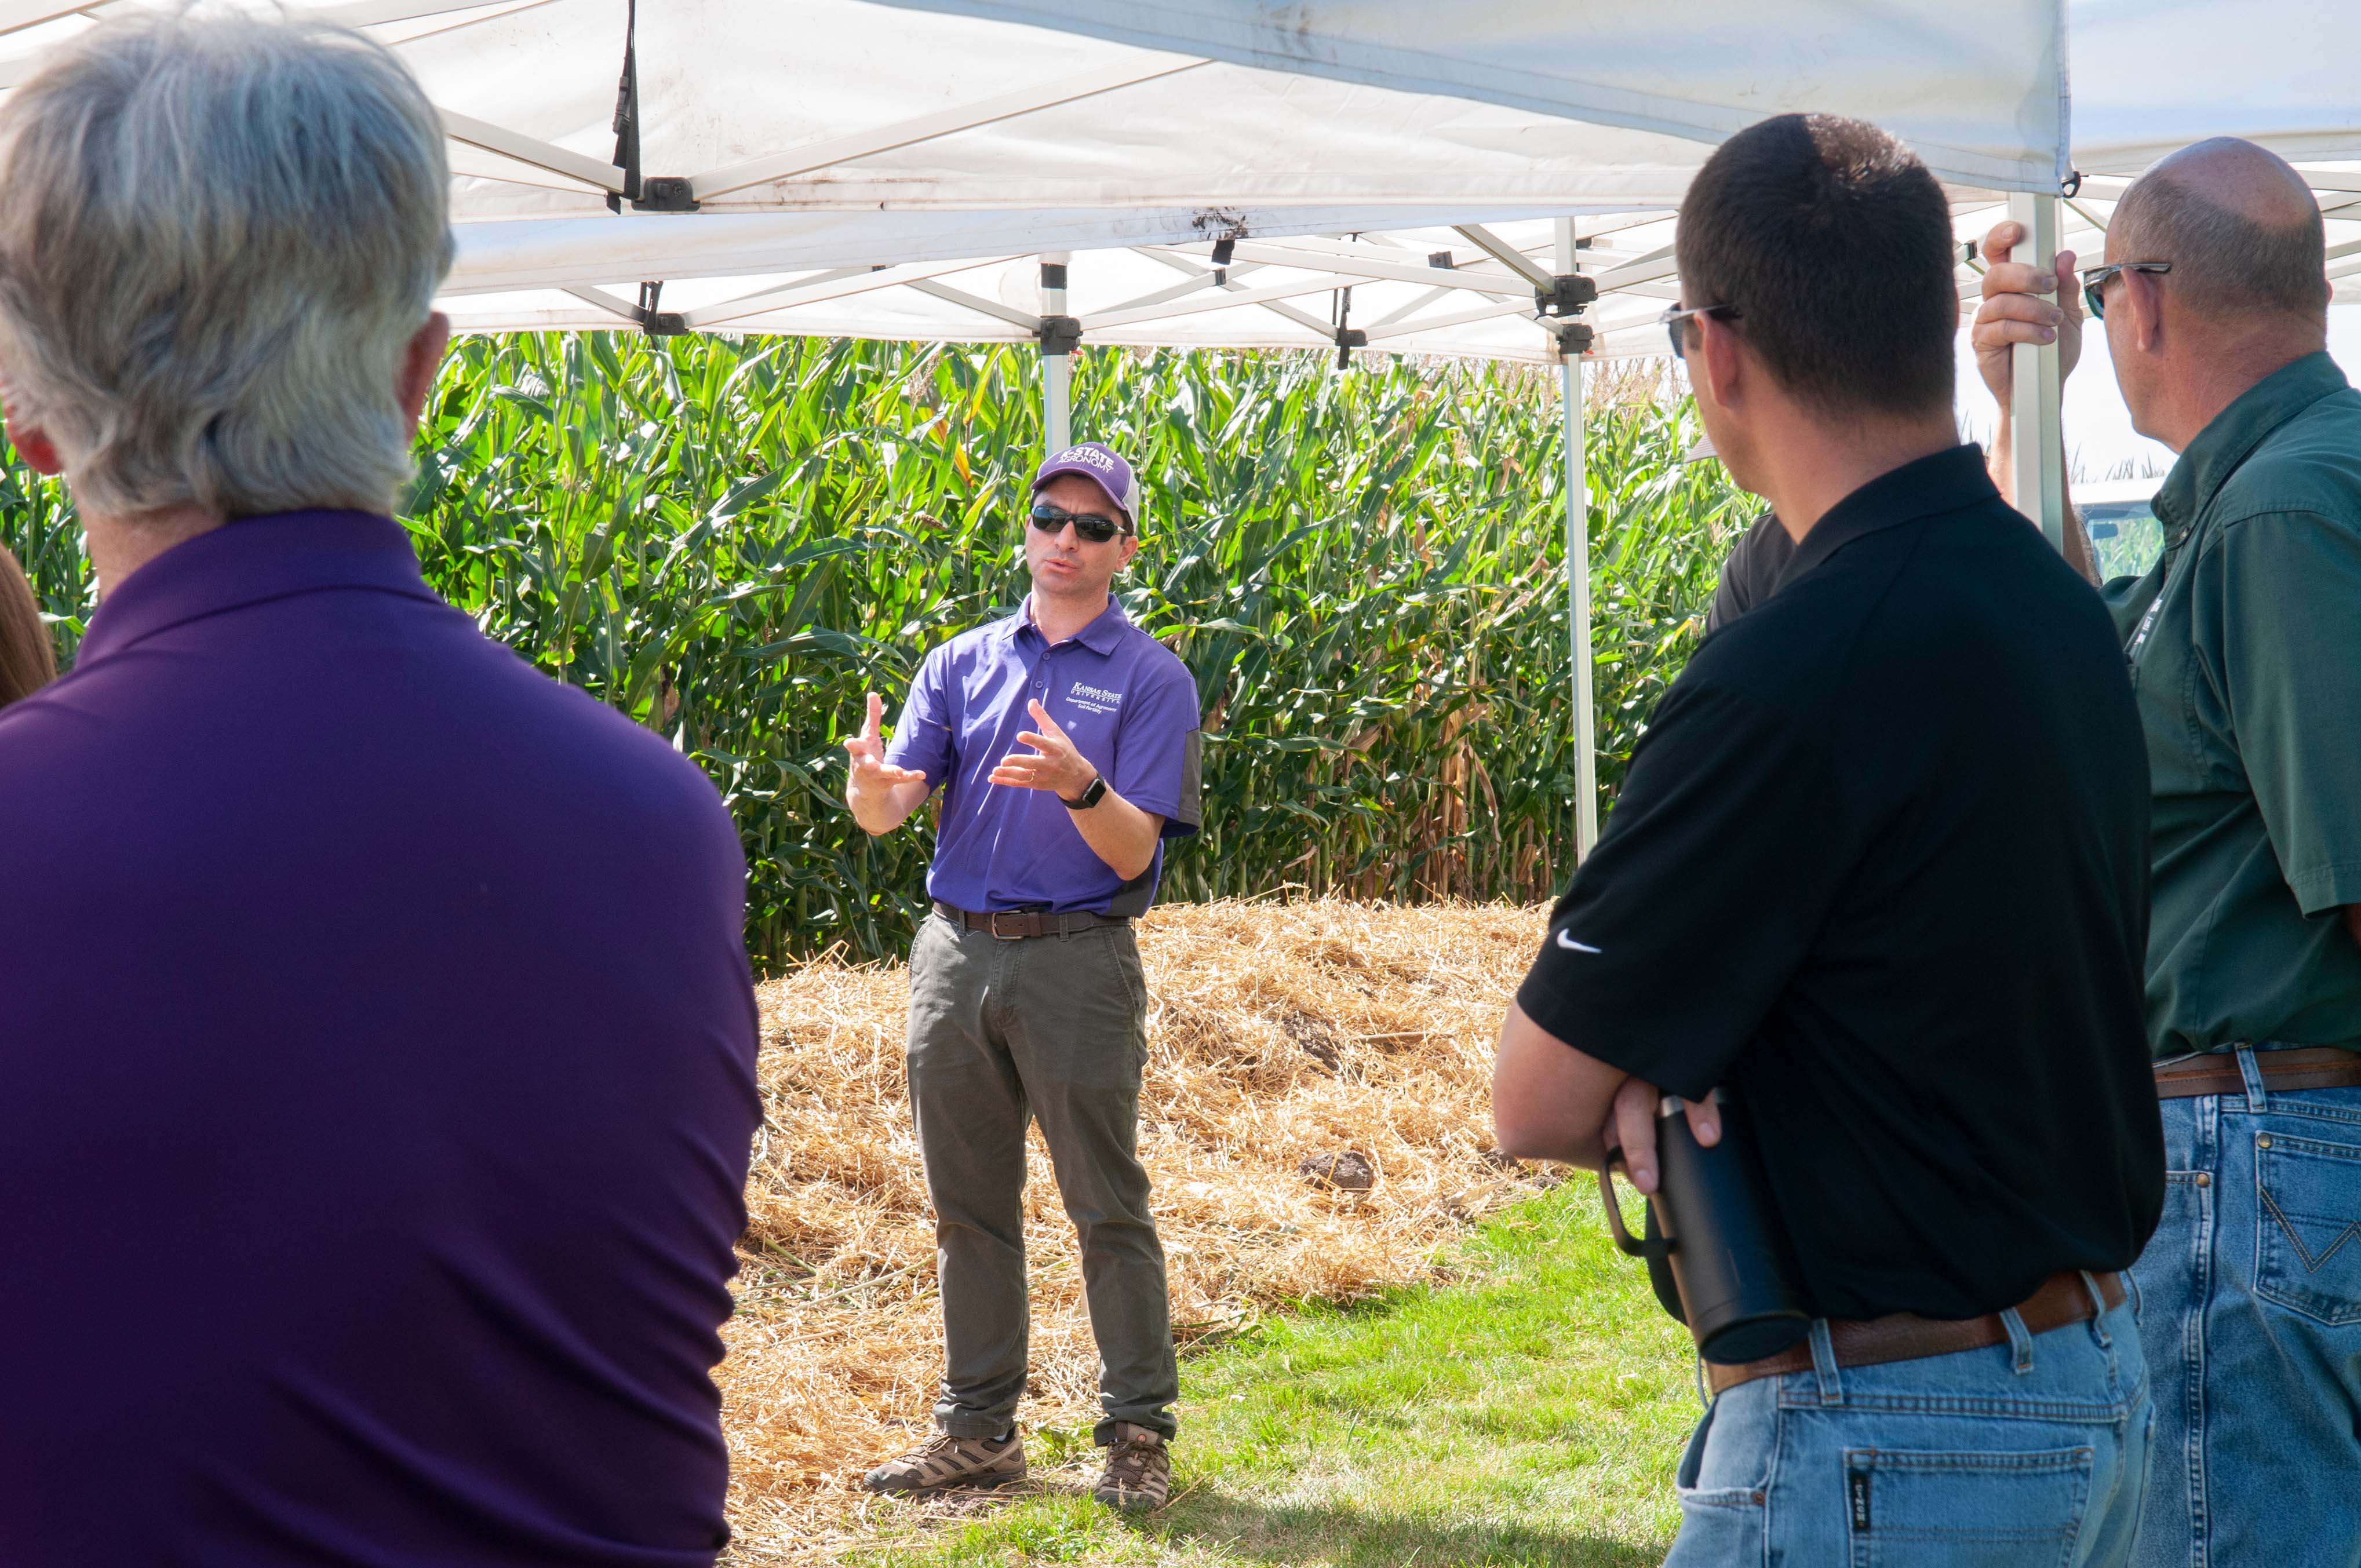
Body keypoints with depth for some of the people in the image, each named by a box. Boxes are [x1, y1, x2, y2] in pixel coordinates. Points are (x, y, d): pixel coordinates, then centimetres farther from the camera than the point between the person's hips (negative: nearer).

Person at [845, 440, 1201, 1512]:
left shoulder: (1150, 679, 1)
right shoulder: (961, 663, 12)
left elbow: (1134, 856, -8)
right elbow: (886, 813, 2)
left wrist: (1081, 787, -28)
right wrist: (870, 783, -22)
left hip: (1078, 960, -4)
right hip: (955, 952, 4)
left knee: (1107, 1208, -2)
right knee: (969, 1208, 10)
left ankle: (1138, 1433, 5)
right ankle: (978, 1431, 19)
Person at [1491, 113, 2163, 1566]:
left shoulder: (1795, 671, -23)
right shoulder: (2064, 613, 5)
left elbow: (1541, 1102, -15)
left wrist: (1644, 1085, 7)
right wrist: (1673, 1061, -2)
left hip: (1882, 1445, -9)